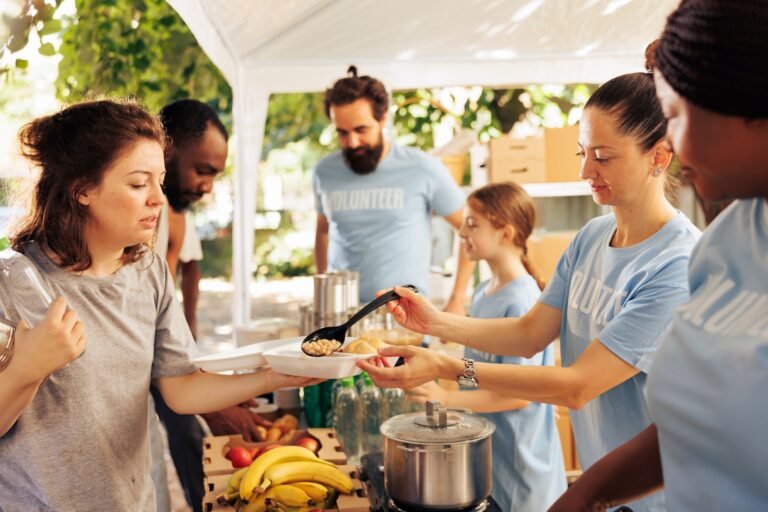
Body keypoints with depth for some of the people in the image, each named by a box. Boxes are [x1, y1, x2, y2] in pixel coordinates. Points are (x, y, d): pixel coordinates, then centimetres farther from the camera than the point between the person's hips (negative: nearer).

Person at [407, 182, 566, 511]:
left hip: (517, 459, -8)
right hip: (481, 447, 8)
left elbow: (520, 394, -23)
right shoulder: (483, 293, 4)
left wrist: (447, 398, -28)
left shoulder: (522, 301, -22)